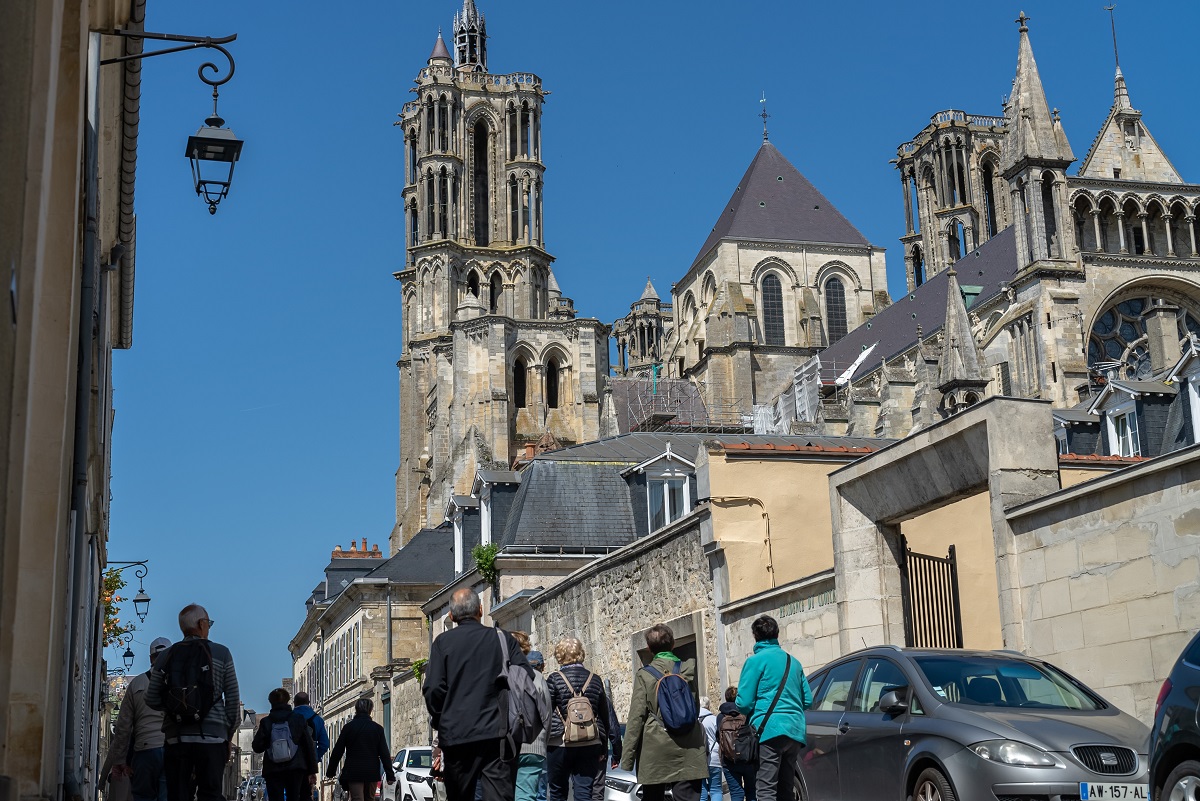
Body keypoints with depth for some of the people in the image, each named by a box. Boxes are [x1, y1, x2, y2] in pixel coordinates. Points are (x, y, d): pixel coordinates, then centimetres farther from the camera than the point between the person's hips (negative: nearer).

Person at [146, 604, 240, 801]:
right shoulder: (221, 653, 3)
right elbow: (233, 699, 3)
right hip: (212, 738, -2)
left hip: (176, 738, 2)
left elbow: (152, 700, 7)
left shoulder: (165, 656, 8)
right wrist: (229, 736, 12)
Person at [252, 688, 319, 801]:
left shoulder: (266, 722, 1)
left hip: (272, 771, -1)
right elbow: (309, 746, 2)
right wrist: (312, 771, 6)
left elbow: (257, 747, 2)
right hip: (295, 769, 1)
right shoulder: (299, 719, 3)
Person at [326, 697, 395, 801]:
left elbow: (337, 751, 2)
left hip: (353, 773, -2)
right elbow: (384, 754, 0)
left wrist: (331, 771, 11)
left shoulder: (348, 727, -1)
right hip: (372, 773, 2)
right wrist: (390, 775, 3)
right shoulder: (377, 728, 2)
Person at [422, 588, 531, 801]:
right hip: (497, 734, -1)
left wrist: (440, 722, 11)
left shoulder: (443, 642, 3)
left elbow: (433, 689, -5)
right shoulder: (502, 639, 4)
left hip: (456, 735, 1)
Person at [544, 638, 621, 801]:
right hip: (590, 744, 3)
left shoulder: (554, 679, -6)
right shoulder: (596, 680, 6)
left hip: (560, 744, -3)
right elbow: (604, 716, 10)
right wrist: (604, 747, 17)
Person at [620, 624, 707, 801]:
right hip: (687, 753, 1)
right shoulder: (690, 669, 4)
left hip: (654, 753, -1)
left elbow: (636, 718, -7)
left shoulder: (644, 675, -4)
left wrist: (627, 758, -4)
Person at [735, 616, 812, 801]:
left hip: (769, 730, -7)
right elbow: (808, 700, 19)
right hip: (795, 731, 7)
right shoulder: (793, 662, 17)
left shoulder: (756, 661, -3)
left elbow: (744, 703, -7)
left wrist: (751, 716, 15)